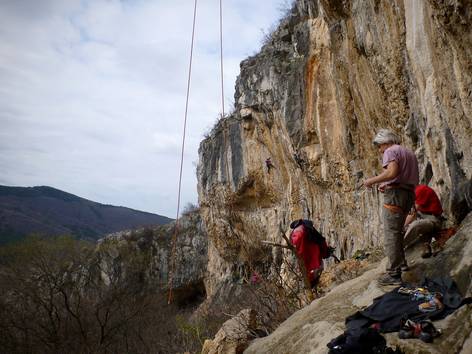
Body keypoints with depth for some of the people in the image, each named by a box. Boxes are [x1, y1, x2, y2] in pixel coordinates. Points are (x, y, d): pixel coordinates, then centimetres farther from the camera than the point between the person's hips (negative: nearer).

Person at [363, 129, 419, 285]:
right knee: (397, 231, 23)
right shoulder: (410, 153, 22)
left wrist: (372, 180, -12)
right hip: (409, 195, 9)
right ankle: (400, 263, 32)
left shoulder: (390, 151, -4)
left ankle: (394, 274, -7)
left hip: (395, 195, -9)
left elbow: (392, 172, -24)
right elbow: (414, 180, 19)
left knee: (391, 235, -8)